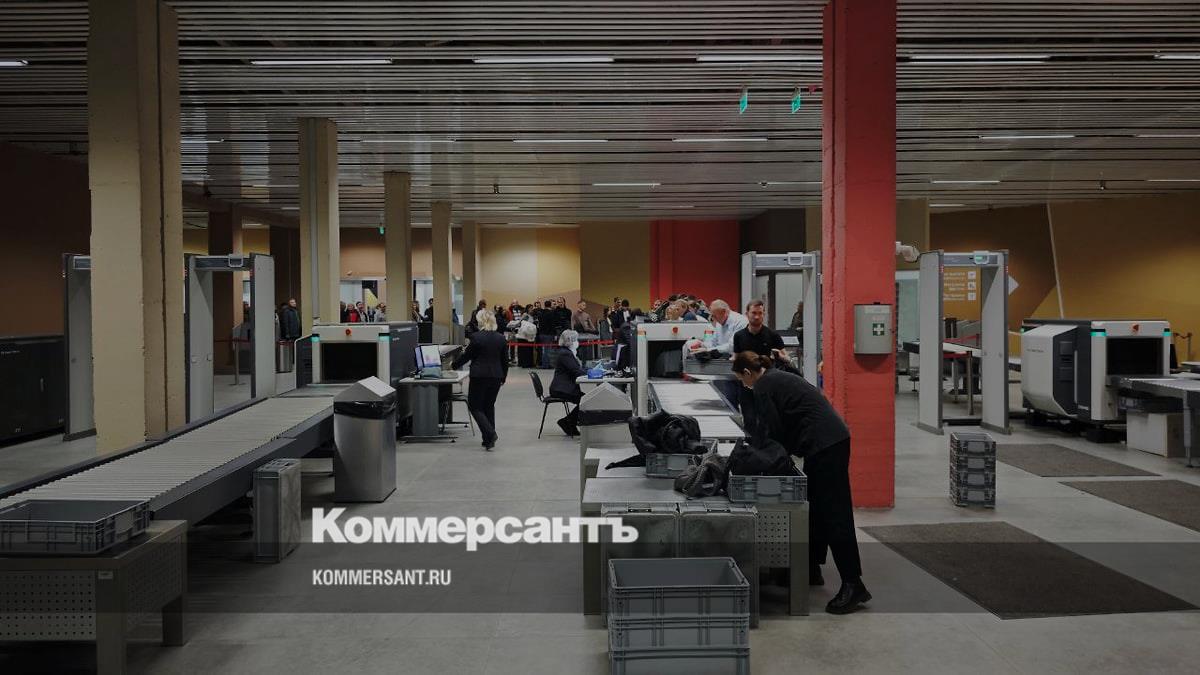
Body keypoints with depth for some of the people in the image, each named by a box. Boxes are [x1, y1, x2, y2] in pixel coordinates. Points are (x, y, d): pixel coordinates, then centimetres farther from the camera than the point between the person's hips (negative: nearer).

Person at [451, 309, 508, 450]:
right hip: (496, 377, 5)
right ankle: (489, 439, 15)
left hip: (479, 376, -5)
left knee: (474, 406, 4)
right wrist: (503, 377, 21)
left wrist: (454, 365, 15)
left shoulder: (476, 337, -11)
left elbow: (466, 356, -3)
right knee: (489, 406, 16)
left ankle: (490, 433, -14)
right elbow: (505, 360, 9)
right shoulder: (501, 338, 3)